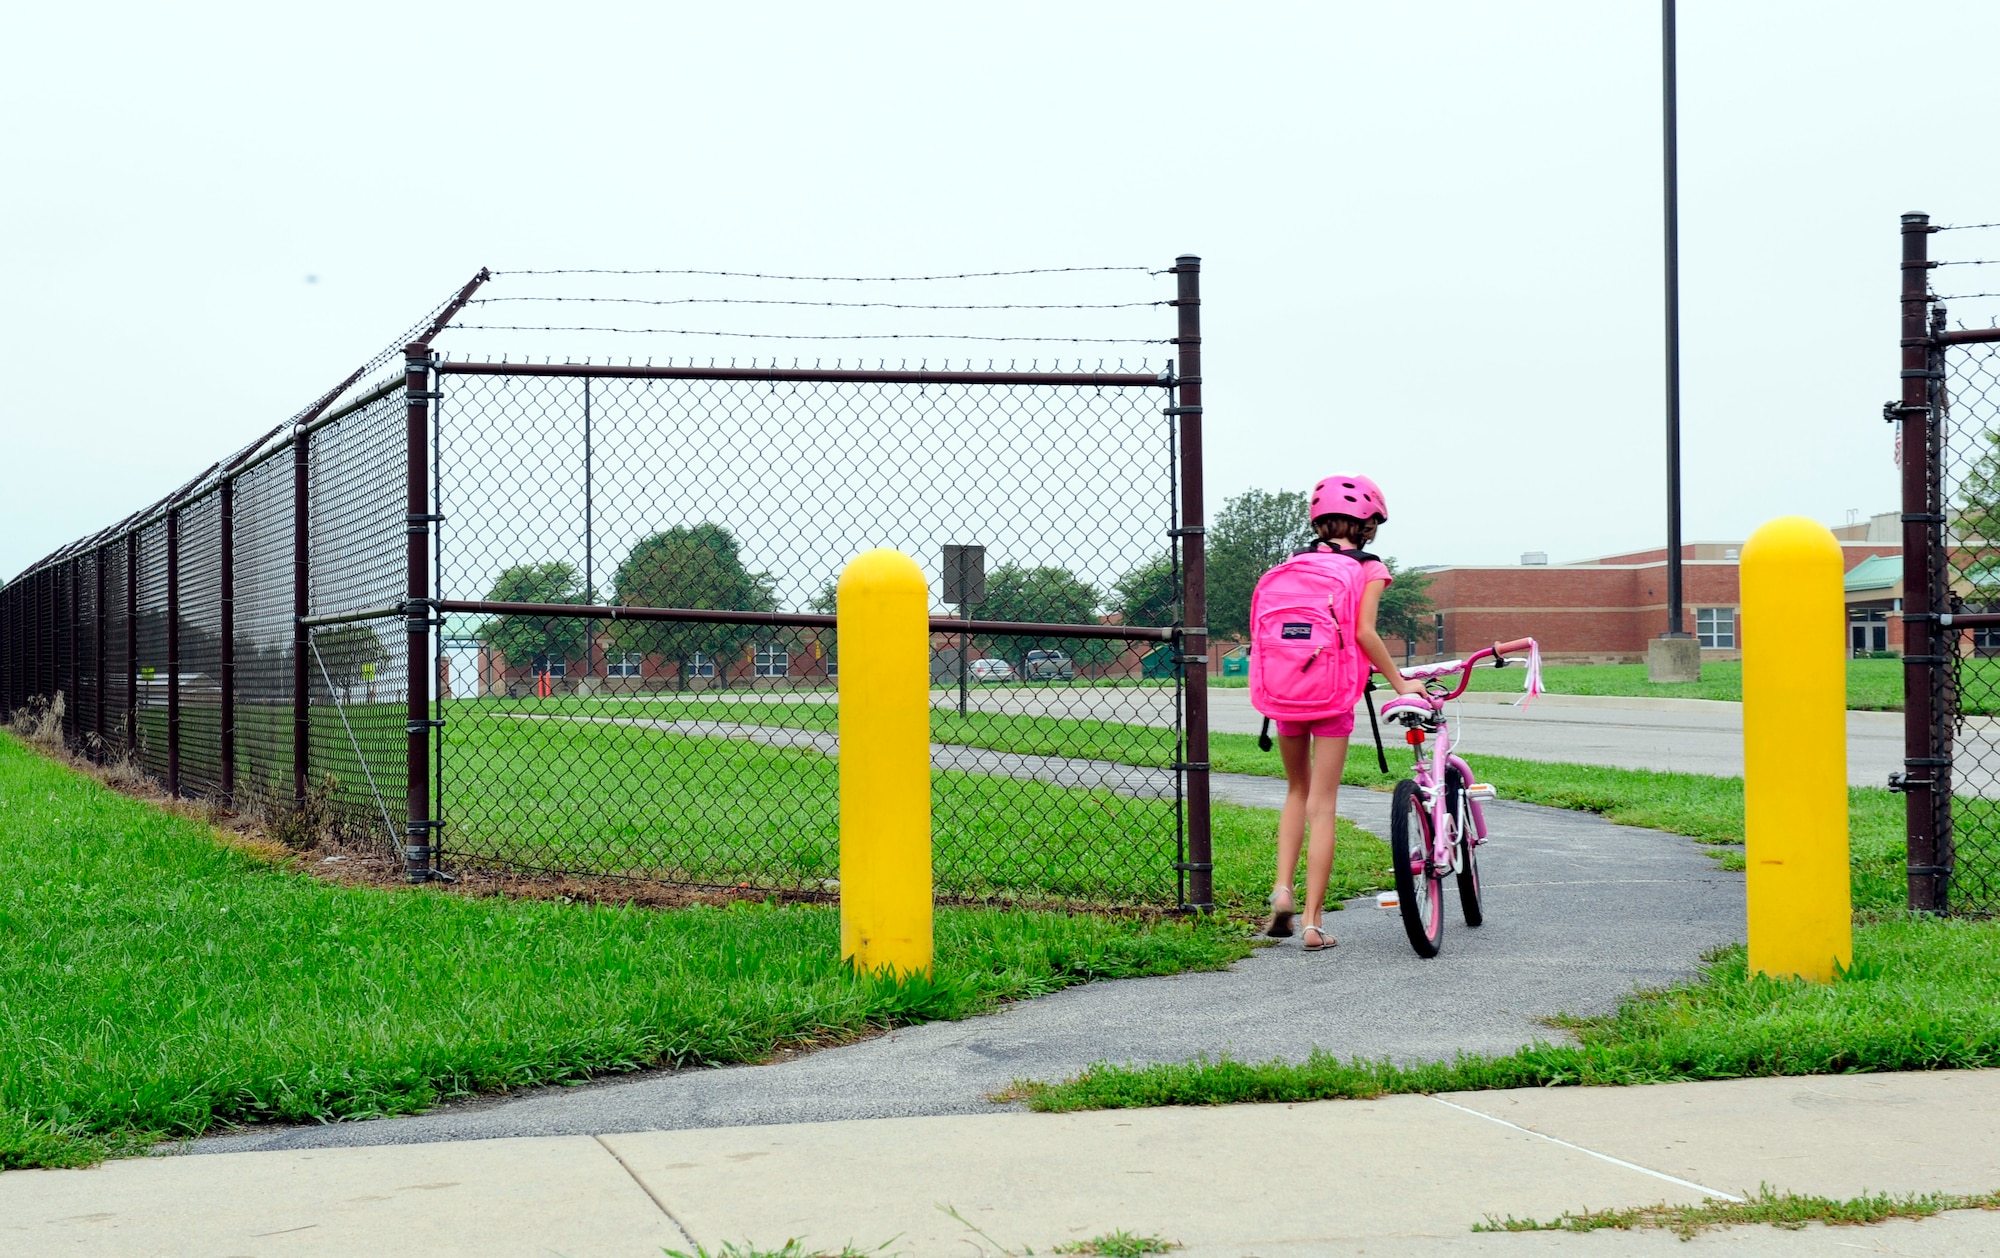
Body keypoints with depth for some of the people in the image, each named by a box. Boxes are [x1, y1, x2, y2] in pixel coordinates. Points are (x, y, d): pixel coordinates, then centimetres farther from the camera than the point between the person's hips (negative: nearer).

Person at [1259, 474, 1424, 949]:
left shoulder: (1295, 564, 11)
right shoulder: (1369, 568, 0)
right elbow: (1364, 631, -12)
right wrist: (1400, 683, -4)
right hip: (1333, 694, -4)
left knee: (1298, 792, 22)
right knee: (1322, 806, 0)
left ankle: (1283, 888, 4)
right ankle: (1313, 922, 0)